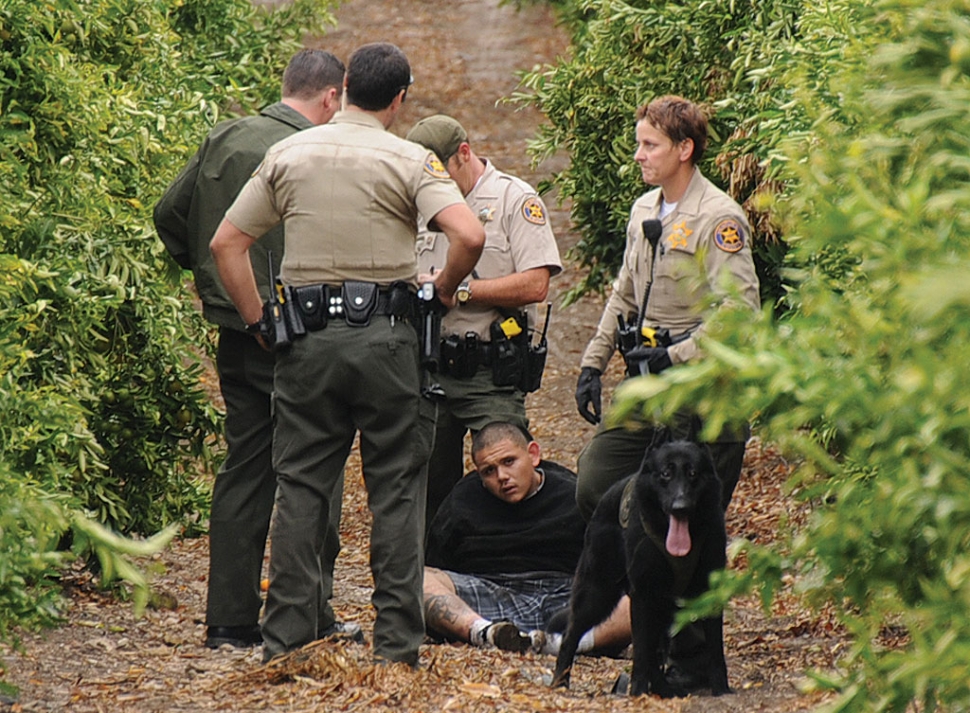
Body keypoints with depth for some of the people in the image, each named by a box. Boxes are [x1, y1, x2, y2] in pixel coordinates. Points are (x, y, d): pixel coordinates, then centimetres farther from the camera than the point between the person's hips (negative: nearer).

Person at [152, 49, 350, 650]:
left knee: (244, 470, 12)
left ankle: (230, 618, 12)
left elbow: (170, 215, 13)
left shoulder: (222, 141, 7)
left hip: (236, 333, 7)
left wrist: (208, 274, 21)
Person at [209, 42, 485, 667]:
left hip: (307, 338, 3)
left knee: (301, 487, 9)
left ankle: (286, 639, 7)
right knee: (397, 492, 4)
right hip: (386, 337, -3)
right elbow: (470, 236, -18)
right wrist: (445, 287, 0)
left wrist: (259, 322, 11)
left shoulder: (288, 154, 7)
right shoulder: (409, 161, -4)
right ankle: (396, 646, 3)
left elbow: (226, 244, 7)